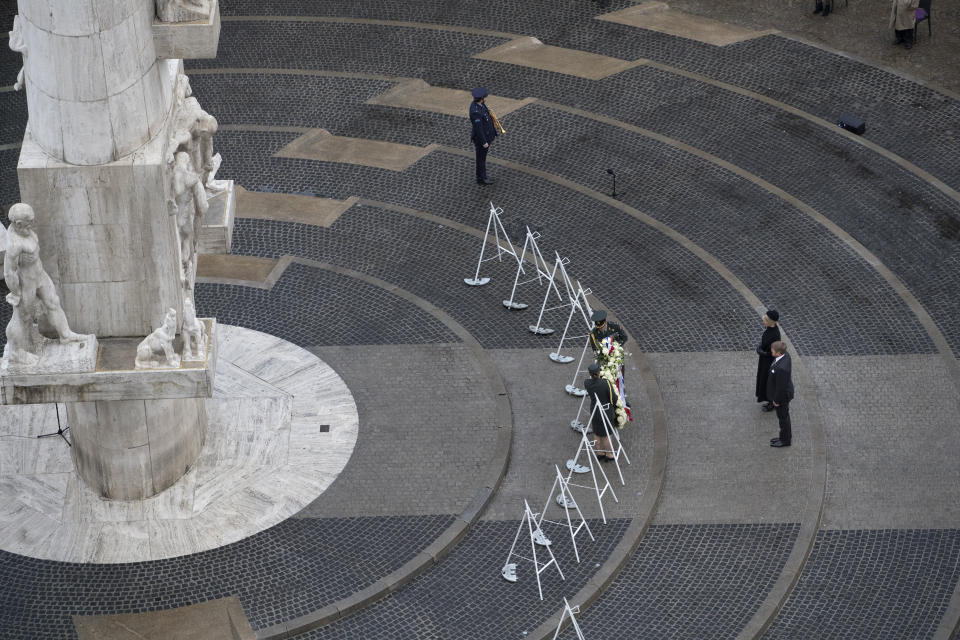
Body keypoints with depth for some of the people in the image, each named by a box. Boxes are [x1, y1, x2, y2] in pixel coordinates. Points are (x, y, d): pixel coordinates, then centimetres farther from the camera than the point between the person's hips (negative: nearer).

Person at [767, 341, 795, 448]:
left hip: (781, 395, -8)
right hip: (784, 390, 8)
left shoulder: (781, 368, -43)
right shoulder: (785, 354, -14)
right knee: (784, 415, 26)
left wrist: (776, 400, -14)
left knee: (783, 417, 15)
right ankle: (786, 436, 45)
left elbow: (781, 386, -29)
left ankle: (785, 440, 37)